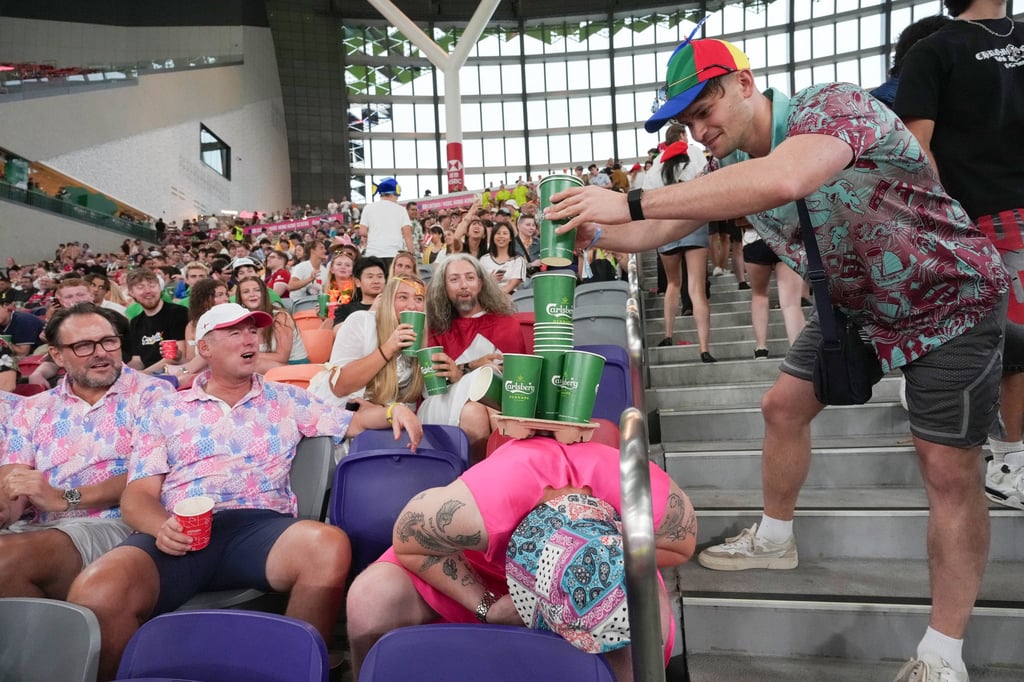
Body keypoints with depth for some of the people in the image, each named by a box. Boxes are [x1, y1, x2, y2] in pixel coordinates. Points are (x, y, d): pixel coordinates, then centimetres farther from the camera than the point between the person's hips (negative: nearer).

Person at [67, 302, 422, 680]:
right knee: (95, 592, -32)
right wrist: (161, 527, -12)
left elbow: (354, 421, 21)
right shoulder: (168, 410, 19)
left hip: (261, 525, 1)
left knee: (330, 546, -34)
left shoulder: (286, 398, 22)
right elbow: (137, 495, 12)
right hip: (182, 533, 0)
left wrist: (392, 411, -3)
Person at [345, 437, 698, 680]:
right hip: (477, 560, -1)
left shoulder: (650, 496, -37)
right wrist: (485, 607, -27)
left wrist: (621, 562, -30)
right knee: (370, 603, -27)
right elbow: (408, 544, -22)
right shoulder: (476, 509, -44)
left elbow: (681, 546, -13)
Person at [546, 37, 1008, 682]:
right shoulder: (733, 169, -6)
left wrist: (629, 201, -51)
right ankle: (775, 538, 32)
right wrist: (590, 231, -18)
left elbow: (782, 181, -52)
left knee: (949, 469, -5)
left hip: (950, 298, -7)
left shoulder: (833, 105, -30)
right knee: (783, 407, 10)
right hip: (854, 306, 7)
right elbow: (657, 233, 1)